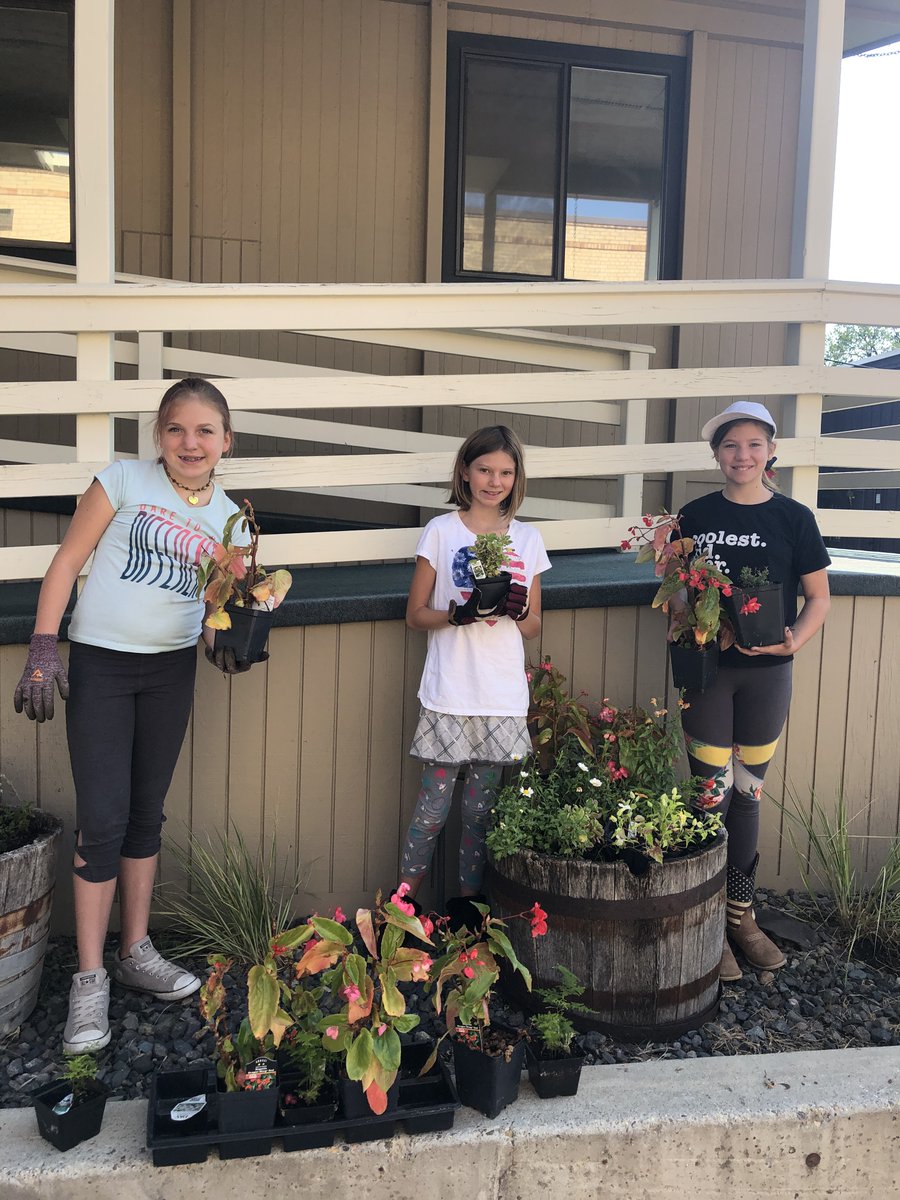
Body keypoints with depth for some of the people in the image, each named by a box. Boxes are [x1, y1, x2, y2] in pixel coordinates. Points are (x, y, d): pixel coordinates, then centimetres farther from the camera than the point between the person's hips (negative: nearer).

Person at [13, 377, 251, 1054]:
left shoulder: (229, 517, 6)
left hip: (172, 669, 4)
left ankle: (136, 953, 28)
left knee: (147, 815, 14)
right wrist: (43, 649, -12)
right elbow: (67, 562, -5)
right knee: (103, 821, -5)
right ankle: (90, 980, 7)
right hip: (100, 665, -4)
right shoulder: (123, 482, -5)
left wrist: (226, 642, -9)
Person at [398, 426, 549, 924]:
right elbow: (416, 614, 0)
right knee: (433, 806, 2)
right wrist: (459, 613, -19)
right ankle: (403, 899, 17)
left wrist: (517, 610, -11)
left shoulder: (528, 539, 8)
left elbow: (533, 626, 12)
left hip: (504, 697, 3)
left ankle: (468, 898, 26)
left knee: (481, 808, 12)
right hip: (449, 694, -3)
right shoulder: (441, 531, -1)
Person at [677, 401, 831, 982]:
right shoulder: (696, 516, 1)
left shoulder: (794, 518, 0)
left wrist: (794, 641, -13)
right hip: (707, 668, -1)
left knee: (747, 793, 12)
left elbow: (818, 597, 3)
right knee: (712, 793, -1)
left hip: (766, 673, 1)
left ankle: (742, 913, 27)